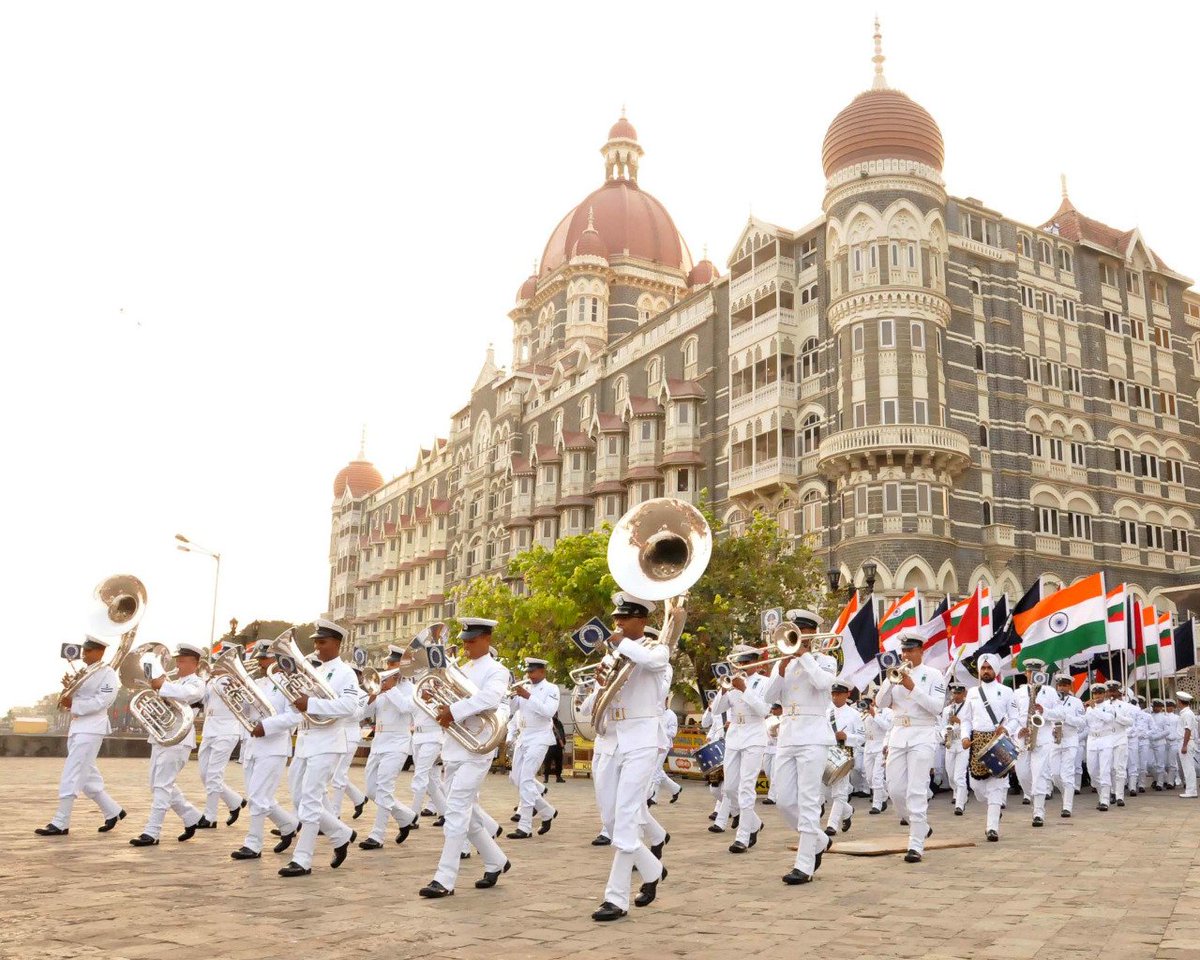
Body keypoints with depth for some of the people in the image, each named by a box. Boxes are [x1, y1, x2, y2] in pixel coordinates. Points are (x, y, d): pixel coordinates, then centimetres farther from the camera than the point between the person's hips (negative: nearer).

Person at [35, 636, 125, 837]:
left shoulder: (108, 674, -9)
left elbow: (99, 702, -18)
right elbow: (77, 698, 17)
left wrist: (72, 704, -18)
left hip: (91, 729, -9)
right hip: (76, 727, 9)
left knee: (71, 776, -10)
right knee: (88, 777, 12)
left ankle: (61, 823, -5)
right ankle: (113, 811, 22)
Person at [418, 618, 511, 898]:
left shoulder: (496, 671, -7)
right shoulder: (462, 671, 18)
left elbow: (490, 698, -27)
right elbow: (450, 701, 20)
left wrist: (454, 711, -27)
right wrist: (436, 699, -2)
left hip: (476, 751, -8)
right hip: (454, 750, 8)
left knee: (457, 811, -12)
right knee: (467, 810, 13)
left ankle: (445, 879, -8)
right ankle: (496, 862, 29)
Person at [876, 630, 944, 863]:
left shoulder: (933, 675, 0)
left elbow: (937, 707, -11)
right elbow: (881, 702, 2)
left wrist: (912, 687, -17)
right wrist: (891, 680, -12)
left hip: (922, 735, -5)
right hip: (897, 734, 5)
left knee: (917, 791, -10)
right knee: (896, 789, 5)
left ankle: (916, 845, -8)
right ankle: (921, 825, 28)